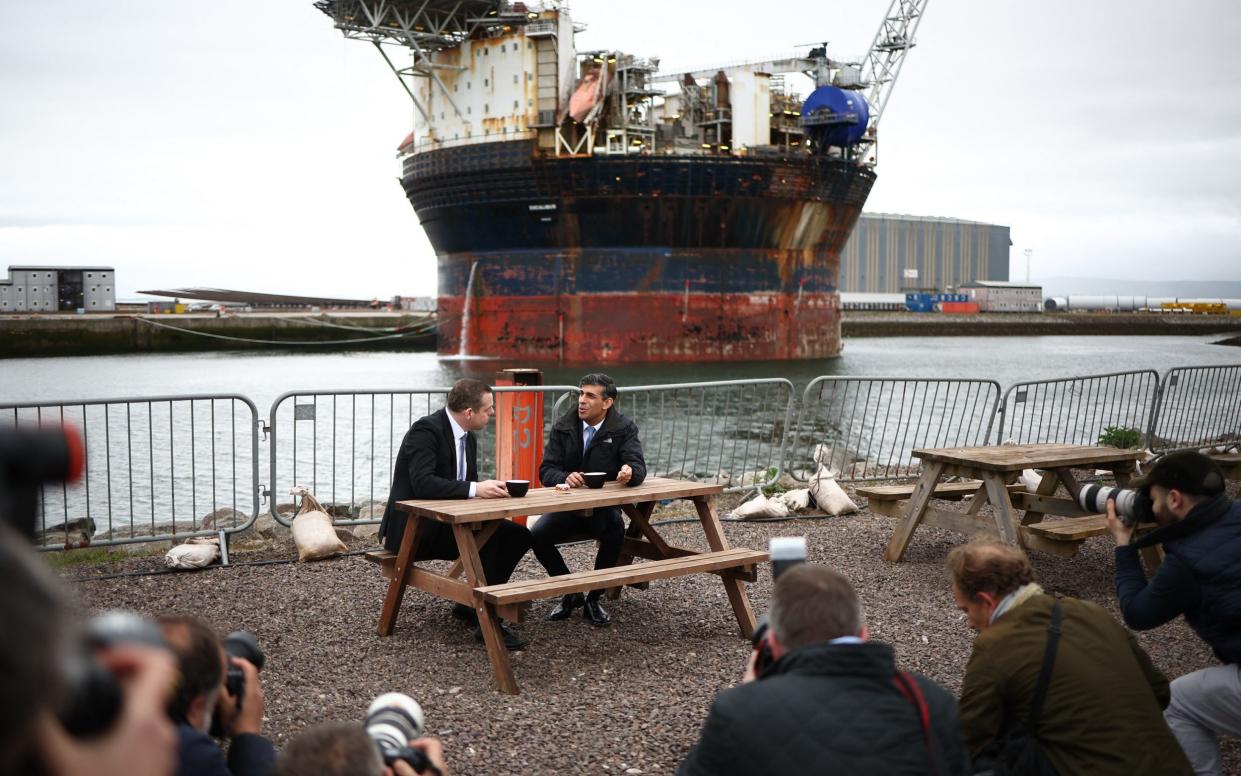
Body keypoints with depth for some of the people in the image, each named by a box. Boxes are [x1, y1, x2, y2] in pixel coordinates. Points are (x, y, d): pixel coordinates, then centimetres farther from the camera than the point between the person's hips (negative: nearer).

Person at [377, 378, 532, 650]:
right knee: (485, 539, -30)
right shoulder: (426, 430, -18)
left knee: (517, 534, -5)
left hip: (445, 522, 9)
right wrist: (475, 489, -37)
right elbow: (423, 483, -32)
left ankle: (471, 604, 3)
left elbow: (468, 488, 13)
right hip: (413, 528, -9)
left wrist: (489, 490, -10)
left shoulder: (468, 437, 10)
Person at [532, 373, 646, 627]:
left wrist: (630, 472, -43)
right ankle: (571, 593, 1)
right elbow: (546, 471, -5)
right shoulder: (563, 427, -1)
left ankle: (594, 598, -10)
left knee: (615, 532, -34)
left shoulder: (624, 428, -4)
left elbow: (638, 467, -16)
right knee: (537, 535, -26)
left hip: (604, 508, -1)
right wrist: (565, 478, -30)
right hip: (567, 505, 2)